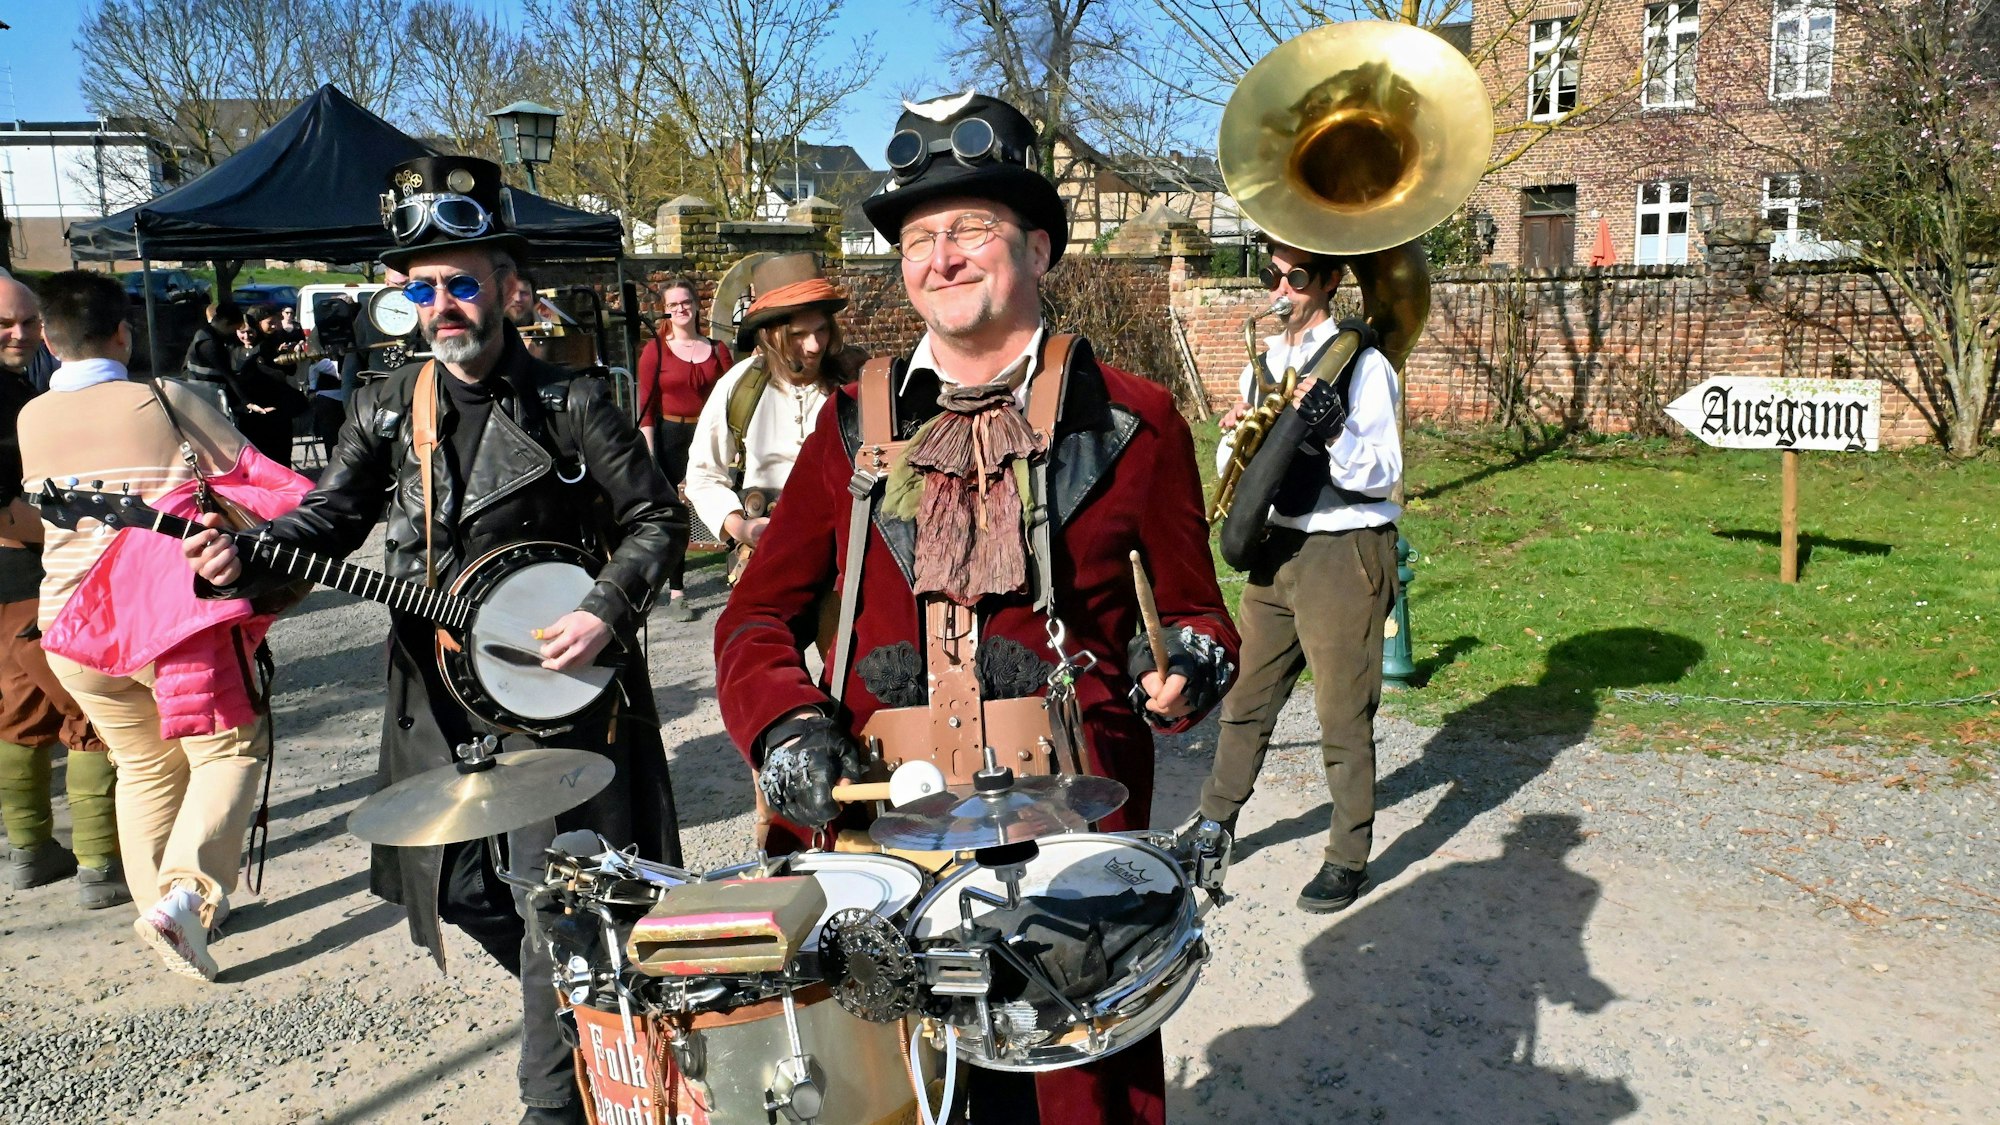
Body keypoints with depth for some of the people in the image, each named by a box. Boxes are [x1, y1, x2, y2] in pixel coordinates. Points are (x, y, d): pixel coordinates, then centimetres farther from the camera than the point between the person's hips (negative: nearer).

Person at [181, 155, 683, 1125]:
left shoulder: (569, 403, -6)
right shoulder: (385, 410, 6)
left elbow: (654, 517, -4)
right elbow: (331, 516, 3)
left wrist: (608, 612, -17)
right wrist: (245, 559, -16)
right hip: (436, 697, 5)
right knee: (461, 891, 14)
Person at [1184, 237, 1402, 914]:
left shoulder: (1361, 364, -11)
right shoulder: (1263, 361, 10)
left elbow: (1384, 478, -14)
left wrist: (1335, 430, -30)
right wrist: (1234, 435, -6)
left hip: (1344, 556, -6)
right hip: (1277, 547, 7)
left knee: (1343, 716, 3)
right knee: (1246, 696, 16)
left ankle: (1349, 858, 18)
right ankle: (1214, 824, 31)